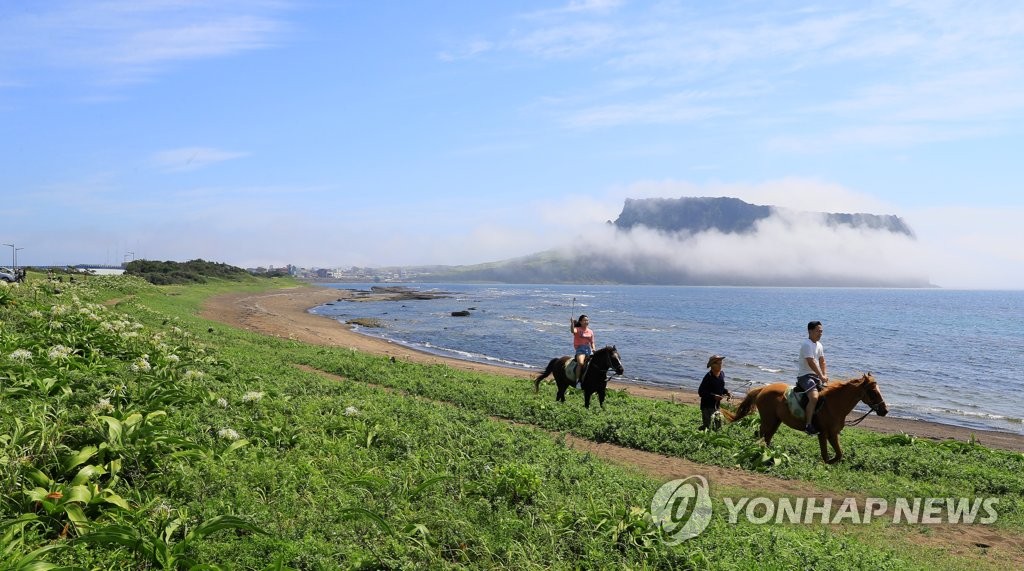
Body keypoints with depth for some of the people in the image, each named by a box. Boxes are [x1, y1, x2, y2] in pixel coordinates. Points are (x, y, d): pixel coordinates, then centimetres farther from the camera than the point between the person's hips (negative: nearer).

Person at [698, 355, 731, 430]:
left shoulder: (722, 374, 3)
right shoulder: (708, 377, -19)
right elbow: (700, 392, -20)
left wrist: (727, 392, -2)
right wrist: (713, 396, -28)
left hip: (717, 405, 8)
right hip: (707, 406, -8)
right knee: (707, 425, -5)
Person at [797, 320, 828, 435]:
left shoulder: (819, 345, 15)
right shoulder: (807, 344, -15)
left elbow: (822, 362, 18)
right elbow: (811, 362, -20)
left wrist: (825, 375, 3)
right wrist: (821, 376, -17)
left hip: (816, 375, 10)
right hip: (805, 375, -10)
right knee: (814, 397, -30)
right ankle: (808, 425, -28)